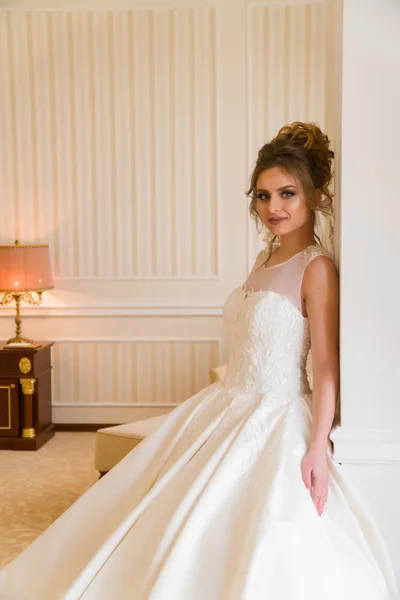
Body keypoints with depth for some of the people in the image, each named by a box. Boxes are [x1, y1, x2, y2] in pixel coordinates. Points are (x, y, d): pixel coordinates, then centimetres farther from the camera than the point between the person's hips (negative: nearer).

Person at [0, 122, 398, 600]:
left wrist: (318, 448, -21)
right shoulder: (265, 258, 8)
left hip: (275, 425, -8)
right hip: (228, 409, 8)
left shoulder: (317, 268, -16)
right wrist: (224, 407, 19)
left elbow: (327, 367, -17)